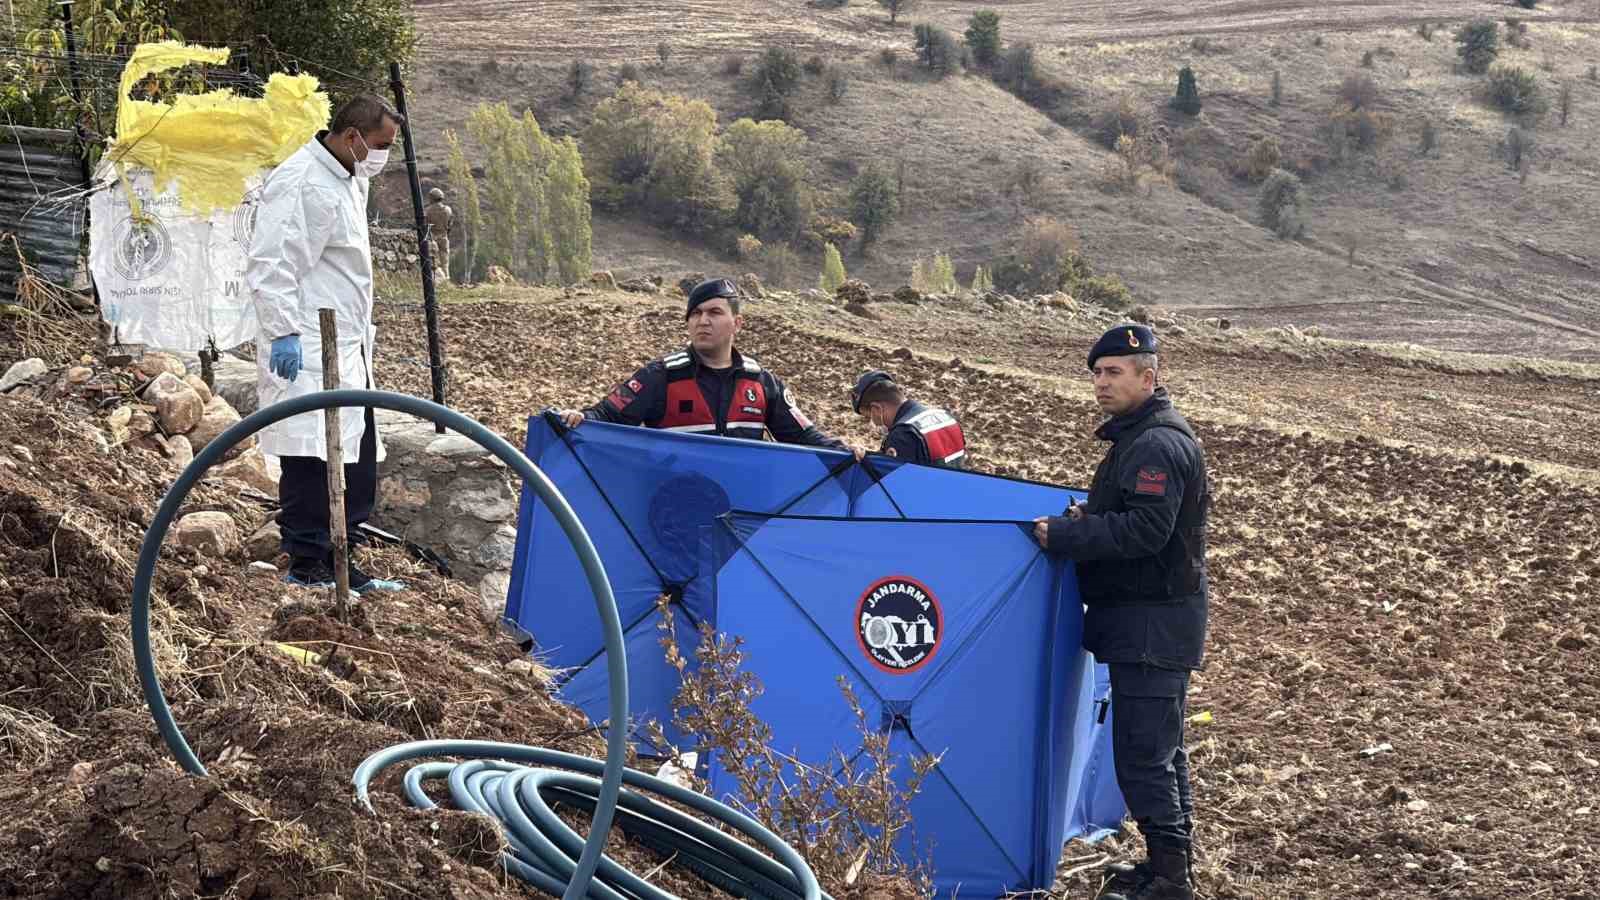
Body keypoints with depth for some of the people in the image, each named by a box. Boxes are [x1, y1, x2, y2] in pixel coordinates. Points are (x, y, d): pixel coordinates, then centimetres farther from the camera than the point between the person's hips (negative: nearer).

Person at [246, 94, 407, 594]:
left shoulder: (348, 181, 18)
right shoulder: (300, 185, -16)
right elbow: (271, 265, -21)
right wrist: (285, 331, -24)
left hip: (347, 351, 10)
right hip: (307, 351, -10)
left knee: (357, 460, 12)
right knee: (311, 458, -7)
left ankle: (339, 560, 20)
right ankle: (306, 563, -1)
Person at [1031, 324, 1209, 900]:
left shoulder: (1157, 446, -17)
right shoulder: (1139, 436, 17)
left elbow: (1145, 530, -25)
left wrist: (1064, 538, -20)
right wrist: (1087, 519, 8)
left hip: (1153, 623, -11)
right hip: (1154, 620, 11)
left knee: (1143, 755, -9)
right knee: (1162, 750, 17)